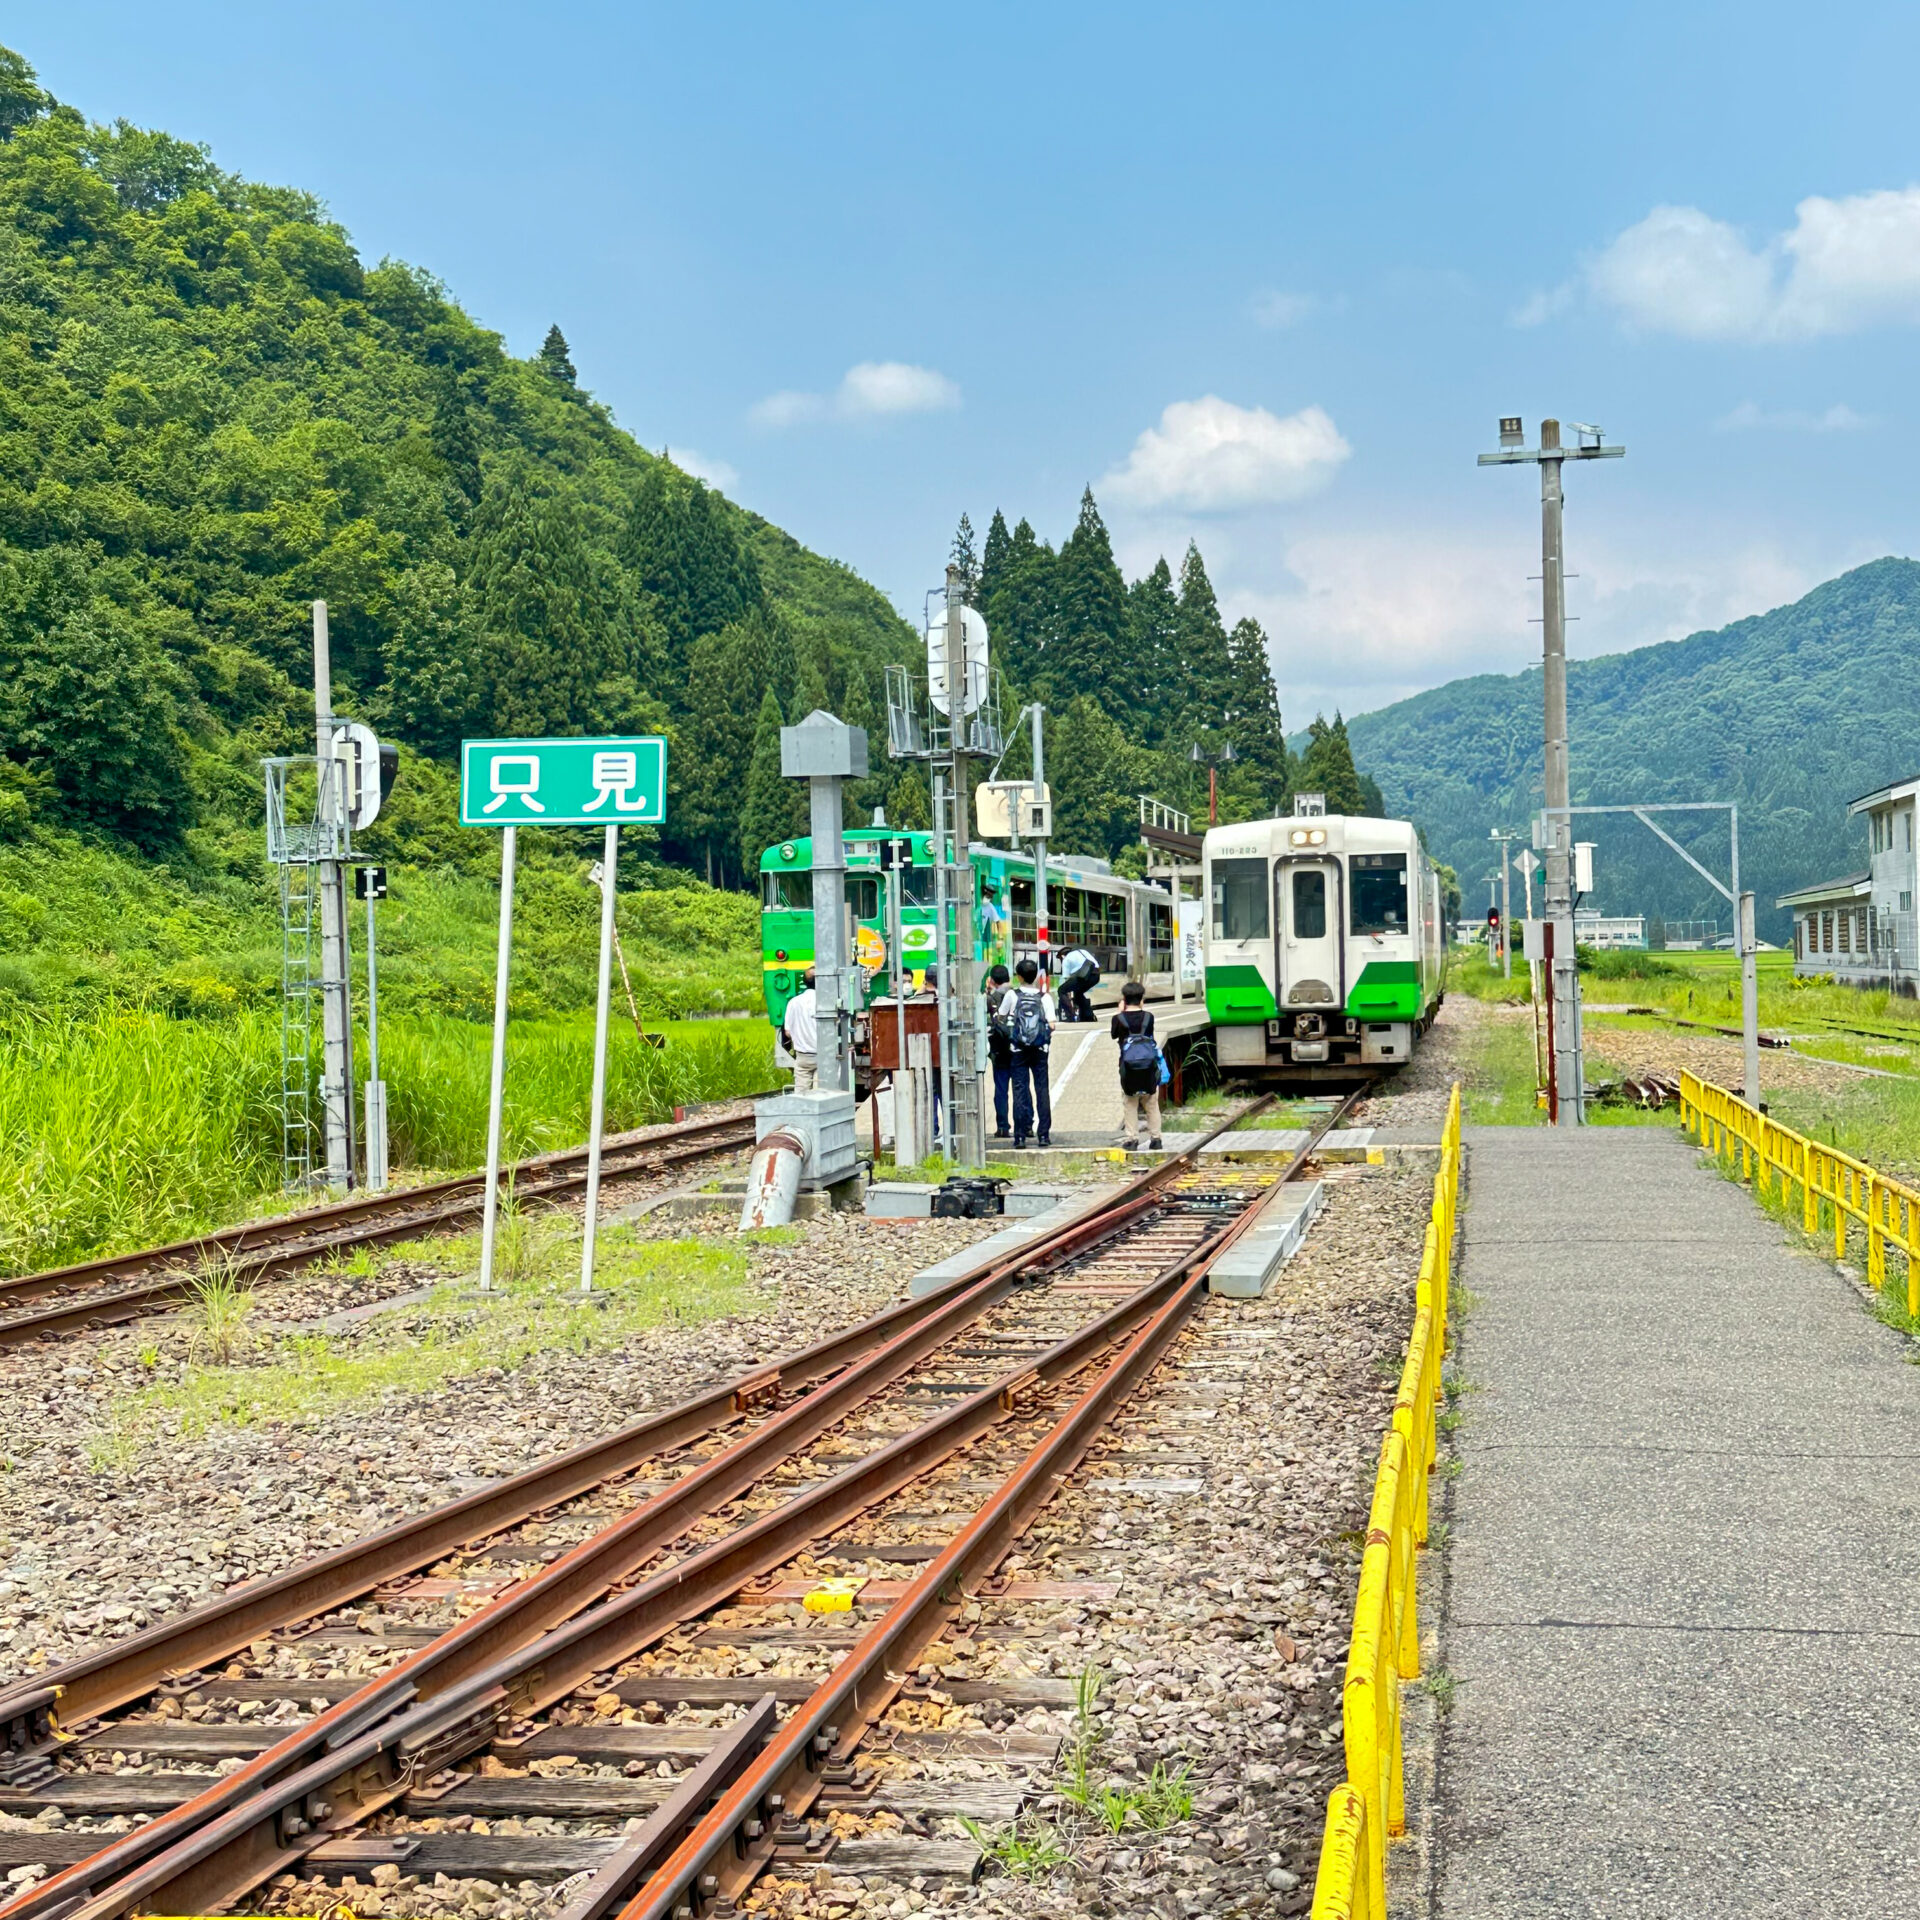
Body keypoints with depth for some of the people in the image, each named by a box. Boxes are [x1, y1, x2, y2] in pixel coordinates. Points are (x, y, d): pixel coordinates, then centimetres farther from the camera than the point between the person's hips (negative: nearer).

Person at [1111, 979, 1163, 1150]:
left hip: (1128, 1069, -1)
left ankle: (1131, 1138, 4)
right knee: (1152, 1104, 12)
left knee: (1130, 1105, 7)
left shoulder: (1119, 1019, -8)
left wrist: (1120, 1011, 12)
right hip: (1149, 1071, 1)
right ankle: (1155, 1137, 15)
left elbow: (1114, 1034, 9)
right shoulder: (1148, 1017, -5)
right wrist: (1141, 1008, 14)